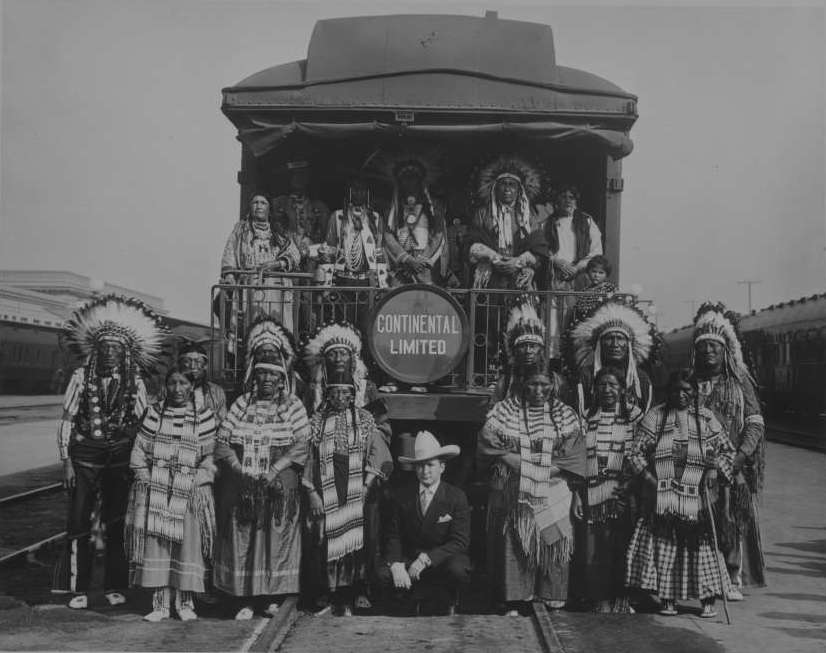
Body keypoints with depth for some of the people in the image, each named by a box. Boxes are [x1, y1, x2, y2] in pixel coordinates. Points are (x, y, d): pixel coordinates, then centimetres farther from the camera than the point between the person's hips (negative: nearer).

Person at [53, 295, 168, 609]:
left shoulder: (134, 382, 2)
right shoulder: (82, 377, 0)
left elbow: (142, 424, 6)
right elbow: (66, 421, 0)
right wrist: (66, 462, -5)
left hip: (120, 457, 1)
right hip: (85, 455, -1)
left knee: (117, 523, 6)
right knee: (79, 523, -1)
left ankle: (115, 587, 17)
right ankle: (78, 589, 9)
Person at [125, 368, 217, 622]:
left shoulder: (204, 417, 4)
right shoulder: (153, 414, 7)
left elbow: (210, 458, 4)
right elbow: (139, 454, 8)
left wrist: (197, 483, -7)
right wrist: (148, 482, -2)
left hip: (191, 493, -1)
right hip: (155, 492, 1)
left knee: (189, 544, -2)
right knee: (155, 543, 0)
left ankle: (185, 602, 10)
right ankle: (160, 604, 8)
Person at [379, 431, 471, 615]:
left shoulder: (457, 497, -6)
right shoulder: (401, 496, 2)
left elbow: (460, 542, -13)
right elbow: (393, 537, 3)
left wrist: (426, 558, -26)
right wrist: (396, 564, -19)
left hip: (444, 558, -3)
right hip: (410, 558, 3)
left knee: (458, 571, -36)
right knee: (383, 574, -26)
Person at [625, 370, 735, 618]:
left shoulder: (706, 418, 8)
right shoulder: (655, 417, 6)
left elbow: (727, 450, 12)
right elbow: (635, 453, 3)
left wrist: (716, 469, -6)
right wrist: (649, 477, -10)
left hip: (697, 497, 0)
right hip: (662, 496, 0)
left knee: (702, 545, -2)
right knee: (663, 545, -1)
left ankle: (708, 601, 6)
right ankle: (667, 600, 8)